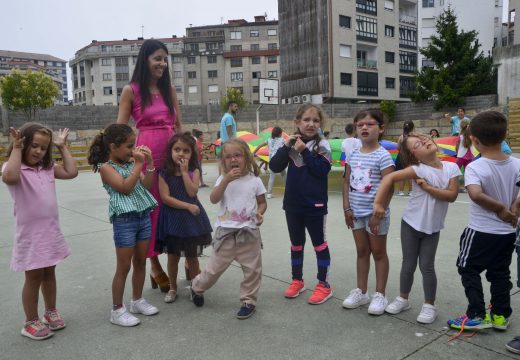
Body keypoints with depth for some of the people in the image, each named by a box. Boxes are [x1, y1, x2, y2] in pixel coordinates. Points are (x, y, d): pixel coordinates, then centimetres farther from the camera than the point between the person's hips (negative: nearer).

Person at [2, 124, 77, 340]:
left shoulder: (48, 168, 6)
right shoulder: (14, 167, -12)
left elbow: (71, 172, -1)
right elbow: (9, 178, -34)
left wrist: (63, 148, 2)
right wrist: (16, 149, -26)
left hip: (51, 231, 6)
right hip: (30, 233, -6)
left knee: (49, 273, 18)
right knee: (34, 276, 5)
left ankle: (51, 312, 35)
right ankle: (31, 322, 22)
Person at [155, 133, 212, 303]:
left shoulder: (194, 171, -2)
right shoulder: (164, 173, -5)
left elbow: (192, 192, -16)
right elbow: (165, 197, -12)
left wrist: (184, 172, -16)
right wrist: (187, 206, -16)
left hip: (191, 218, 1)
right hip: (172, 218, 0)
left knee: (192, 256, 11)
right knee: (173, 256, 11)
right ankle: (172, 288, 29)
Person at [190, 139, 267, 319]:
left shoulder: (255, 180, 0)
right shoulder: (223, 179, 1)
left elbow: (262, 203, 8)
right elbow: (213, 199, -13)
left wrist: (260, 213, -14)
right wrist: (227, 179, -21)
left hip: (249, 232, 1)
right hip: (226, 232, 0)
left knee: (252, 269, 6)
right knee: (214, 267, 9)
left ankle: (248, 300, 25)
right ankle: (197, 287, 36)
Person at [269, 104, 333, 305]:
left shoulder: (322, 145, -7)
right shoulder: (292, 142, 2)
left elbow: (322, 170, -20)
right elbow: (274, 167, -5)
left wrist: (305, 151, -20)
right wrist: (286, 147, -16)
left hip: (315, 204, -4)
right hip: (292, 203, 4)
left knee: (319, 244, 8)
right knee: (296, 244, 16)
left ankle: (323, 285, 19)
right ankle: (297, 281, 32)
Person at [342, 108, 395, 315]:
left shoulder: (383, 156, -13)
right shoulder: (353, 155, 5)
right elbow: (347, 182, 9)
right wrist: (347, 208, 2)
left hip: (375, 213, -5)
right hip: (357, 213, 6)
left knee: (378, 253, 7)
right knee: (362, 252, 15)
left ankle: (379, 295, 19)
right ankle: (361, 291, 28)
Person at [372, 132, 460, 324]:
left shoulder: (451, 168, -8)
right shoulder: (418, 169, -18)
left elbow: (452, 195, -12)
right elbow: (389, 178, -25)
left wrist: (428, 187, -22)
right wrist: (378, 202, -29)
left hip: (433, 227, 1)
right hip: (411, 223, -1)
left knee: (426, 266, 5)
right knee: (408, 264, 11)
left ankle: (429, 305, 21)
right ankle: (403, 298, 30)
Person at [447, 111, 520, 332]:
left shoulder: (475, 167, -21)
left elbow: (476, 195, -36)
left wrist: (501, 208, -23)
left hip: (481, 231, -6)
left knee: (469, 270, 10)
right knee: (500, 273, 18)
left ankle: (477, 315, 12)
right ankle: (500, 315, 27)